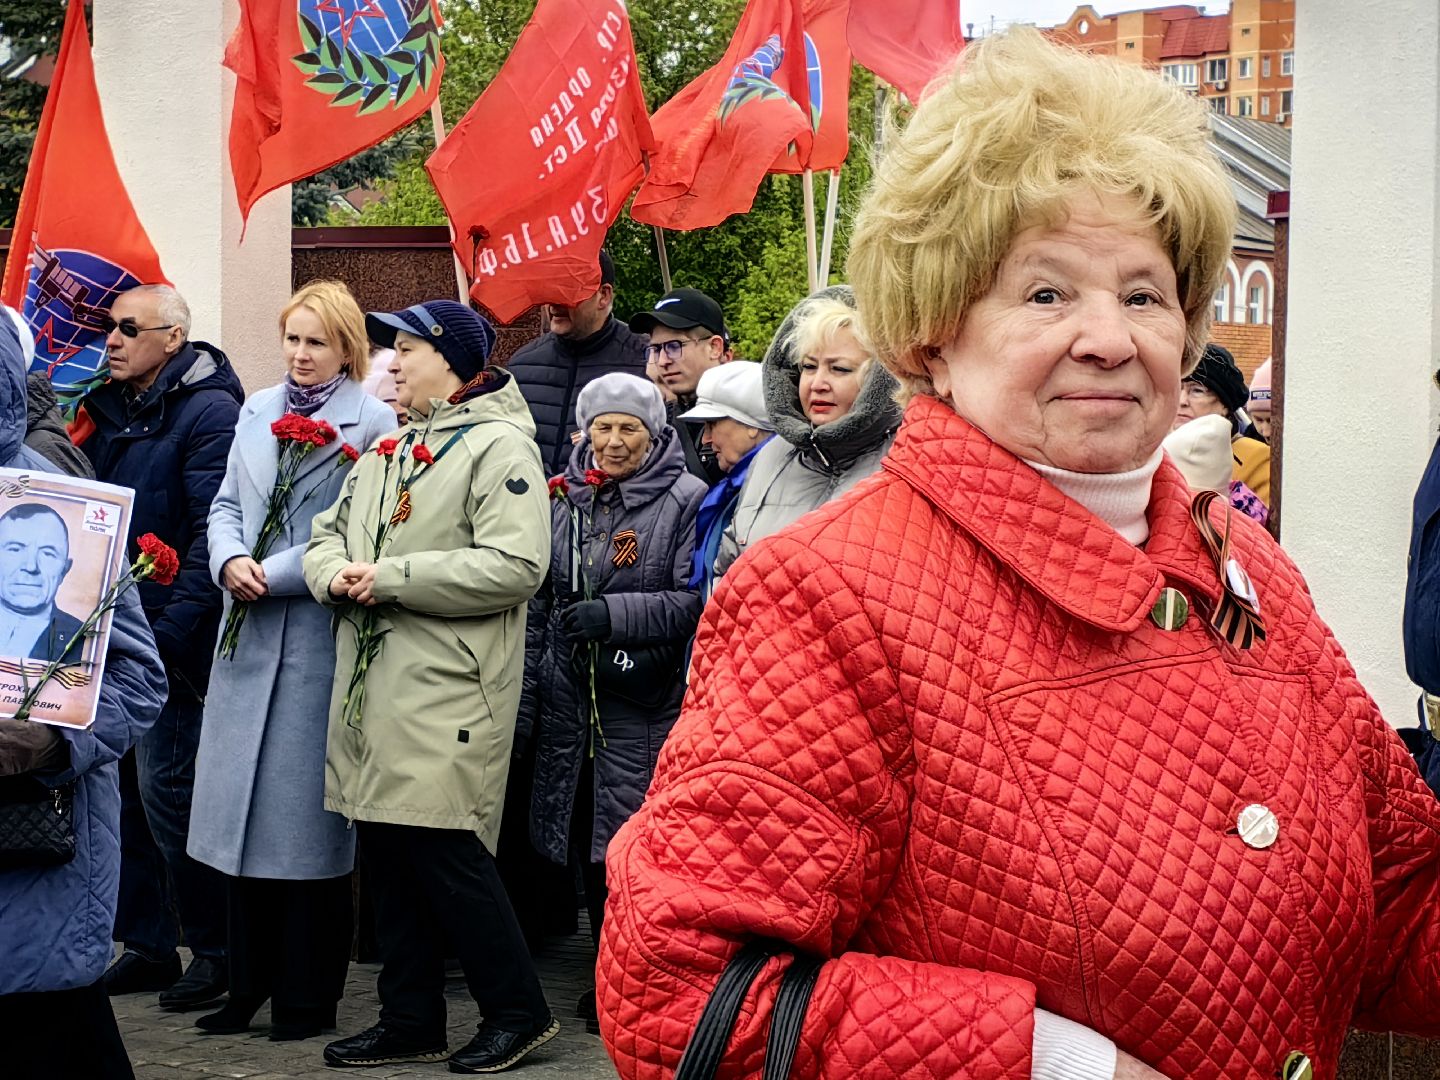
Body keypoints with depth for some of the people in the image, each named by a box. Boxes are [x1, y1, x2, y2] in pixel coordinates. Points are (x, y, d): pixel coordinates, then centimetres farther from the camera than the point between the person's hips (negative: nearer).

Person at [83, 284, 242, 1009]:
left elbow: (217, 532, -17)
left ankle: (215, 950, 6)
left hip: (169, 643, -8)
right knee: (119, 789, 9)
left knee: (166, 789, -6)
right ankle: (146, 946, 20)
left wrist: (173, 628, -21)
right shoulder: (107, 410, 14)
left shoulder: (208, 412, -10)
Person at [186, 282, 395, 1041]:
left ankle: (308, 993, 10)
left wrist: (272, 575, -14)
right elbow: (226, 504, 15)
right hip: (248, 634, 6)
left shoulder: (371, 422, -5)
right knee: (243, 806, 9)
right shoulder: (258, 410, 14)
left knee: (304, 808, -1)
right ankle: (249, 982, 19)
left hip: (319, 638, -6)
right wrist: (230, 562, -6)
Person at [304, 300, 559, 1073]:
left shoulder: (499, 447, -8)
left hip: (448, 695, -8)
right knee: (386, 857, 11)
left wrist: (391, 577, -17)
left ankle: (518, 1011, 7)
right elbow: (328, 532, 22)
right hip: (373, 690, 9)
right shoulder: (388, 450, 19)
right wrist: (336, 573, -3)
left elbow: (515, 566, -20)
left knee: (444, 850, -8)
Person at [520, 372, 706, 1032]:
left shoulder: (685, 500, -5)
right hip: (570, 702, 5)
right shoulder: (566, 499, 11)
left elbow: (696, 601, -11)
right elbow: (538, 604, 14)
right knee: (589, 843, 10)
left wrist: (615, 614, -19)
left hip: (644, 705, -5)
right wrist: (524, 702, 12)